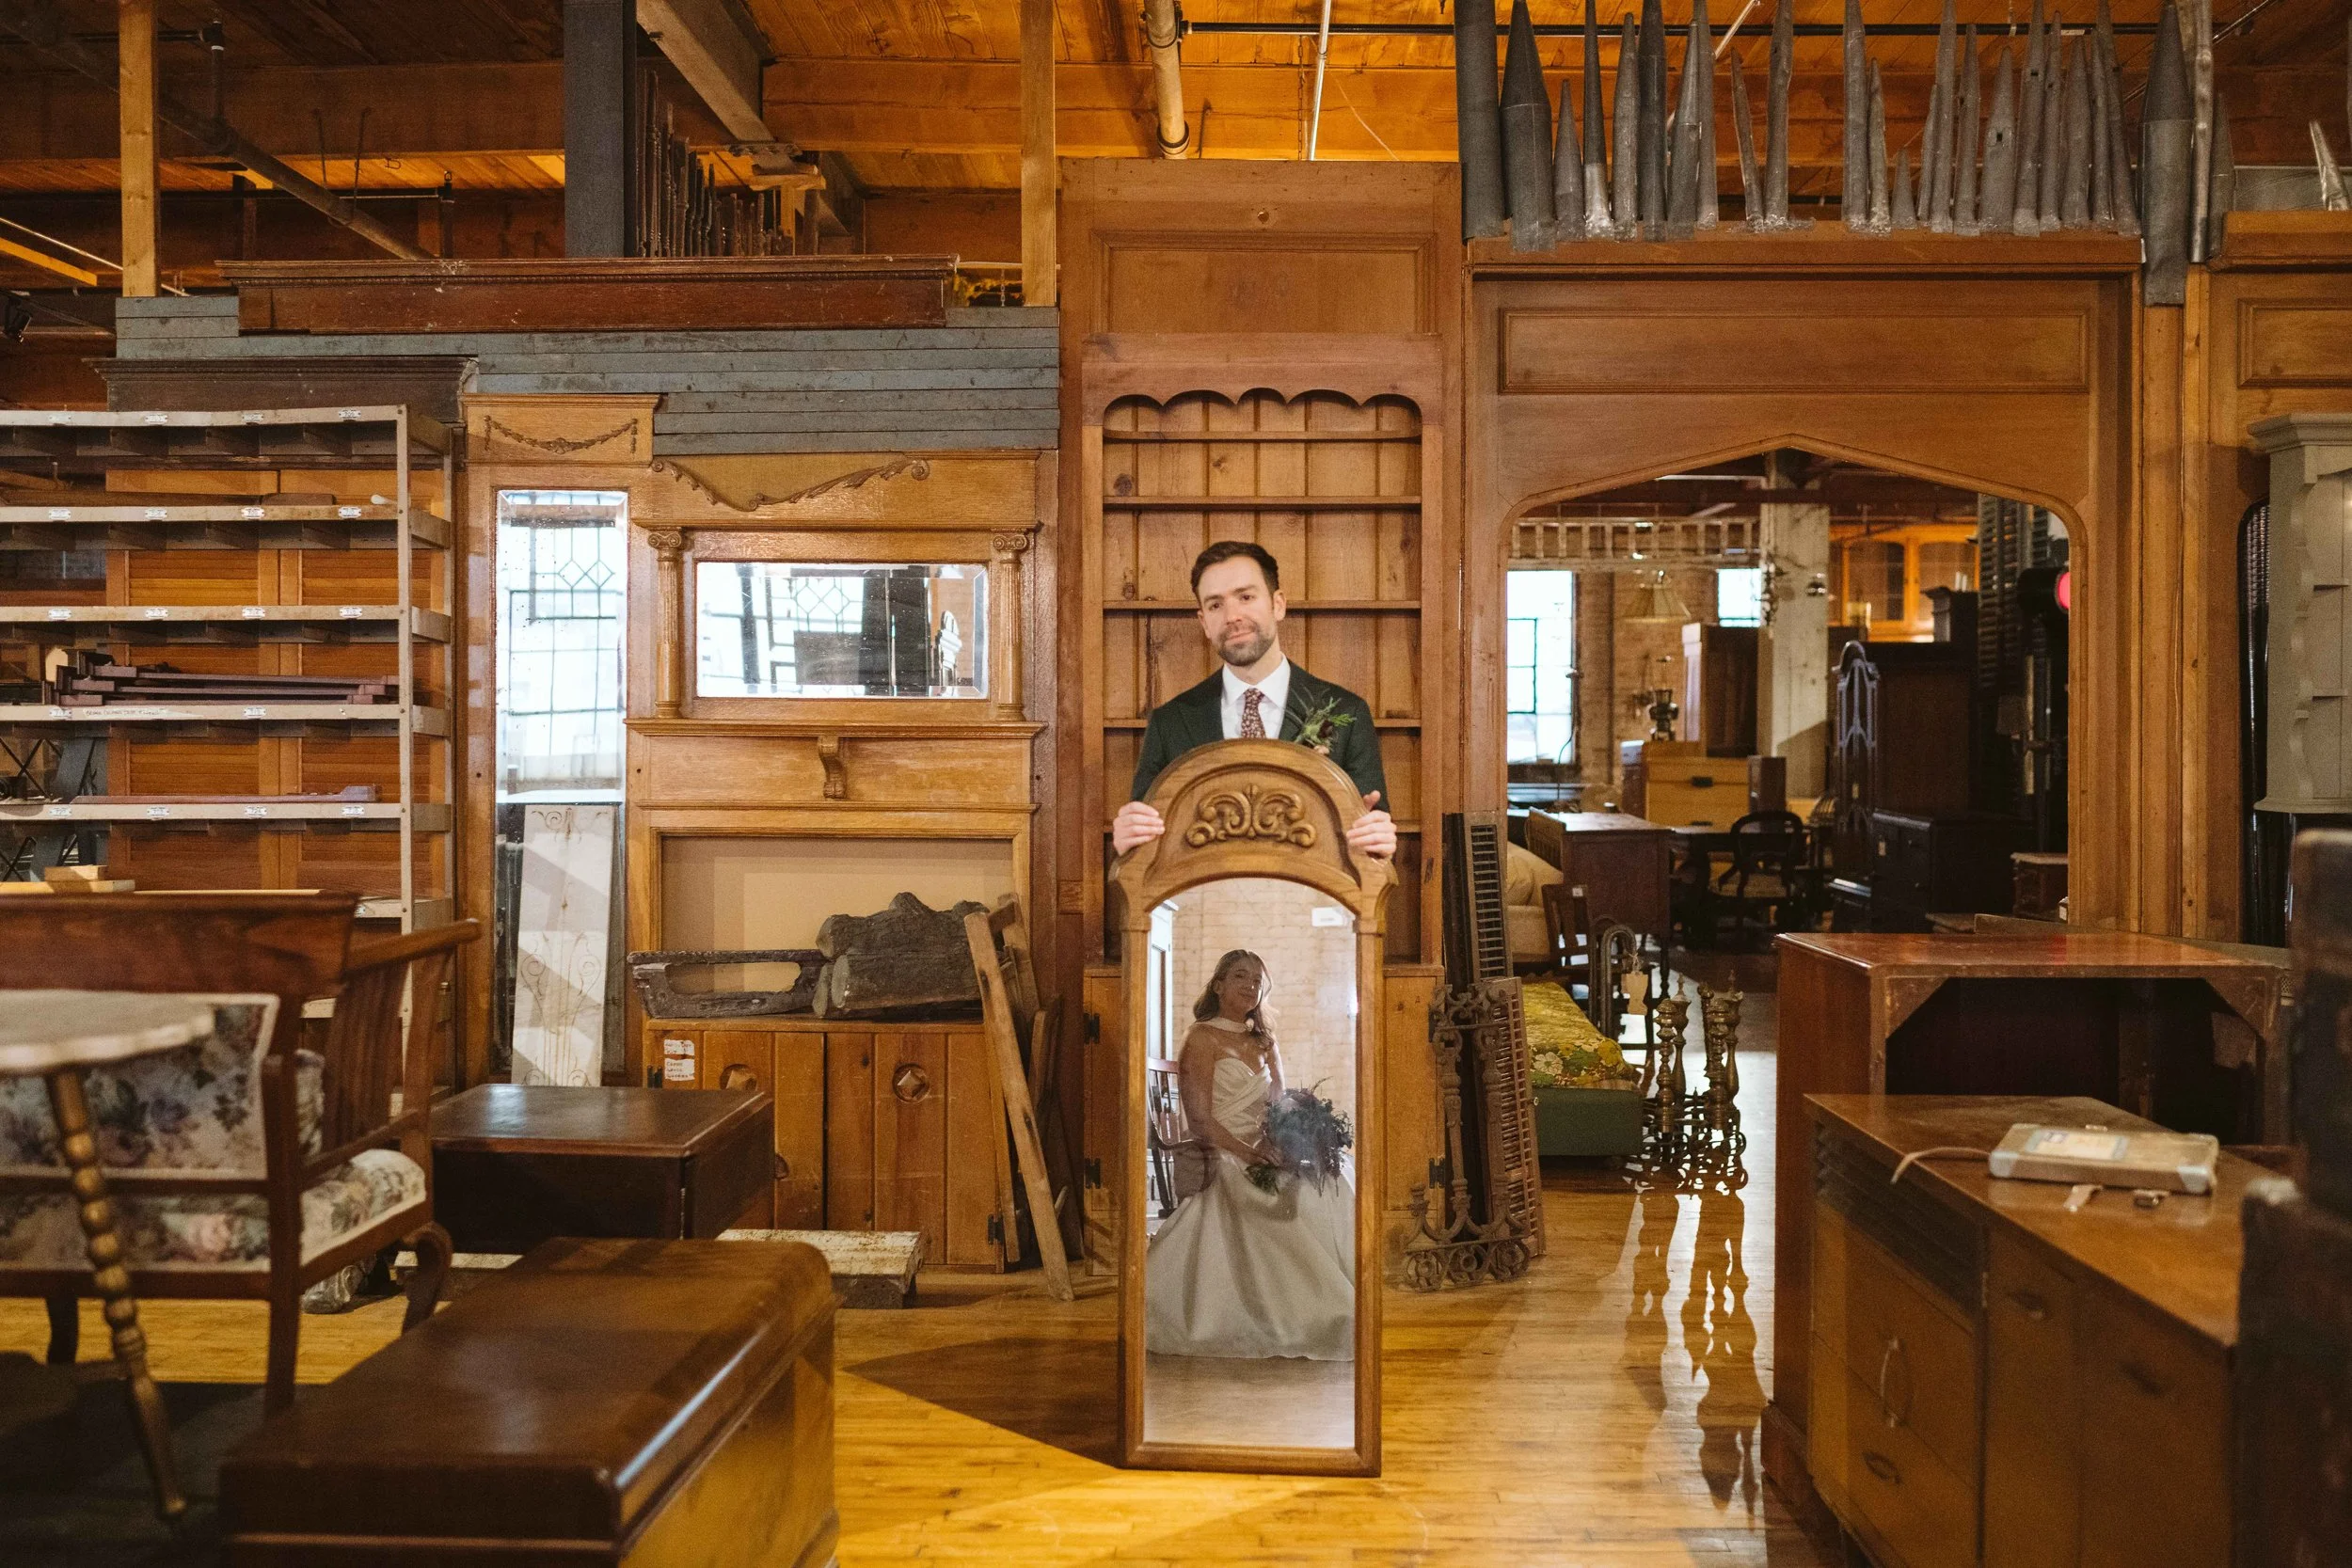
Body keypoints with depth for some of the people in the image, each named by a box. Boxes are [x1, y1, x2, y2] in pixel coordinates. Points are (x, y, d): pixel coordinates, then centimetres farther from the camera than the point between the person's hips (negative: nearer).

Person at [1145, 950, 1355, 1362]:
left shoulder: (1264, 1044, 22)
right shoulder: (1203, 1038, 1)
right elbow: (1199, 1119, -7)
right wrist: (1247, 1153, -20)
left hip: (1266, 1157, 6)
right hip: (1225, 1160, -6)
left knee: (1333, 1189, -22)